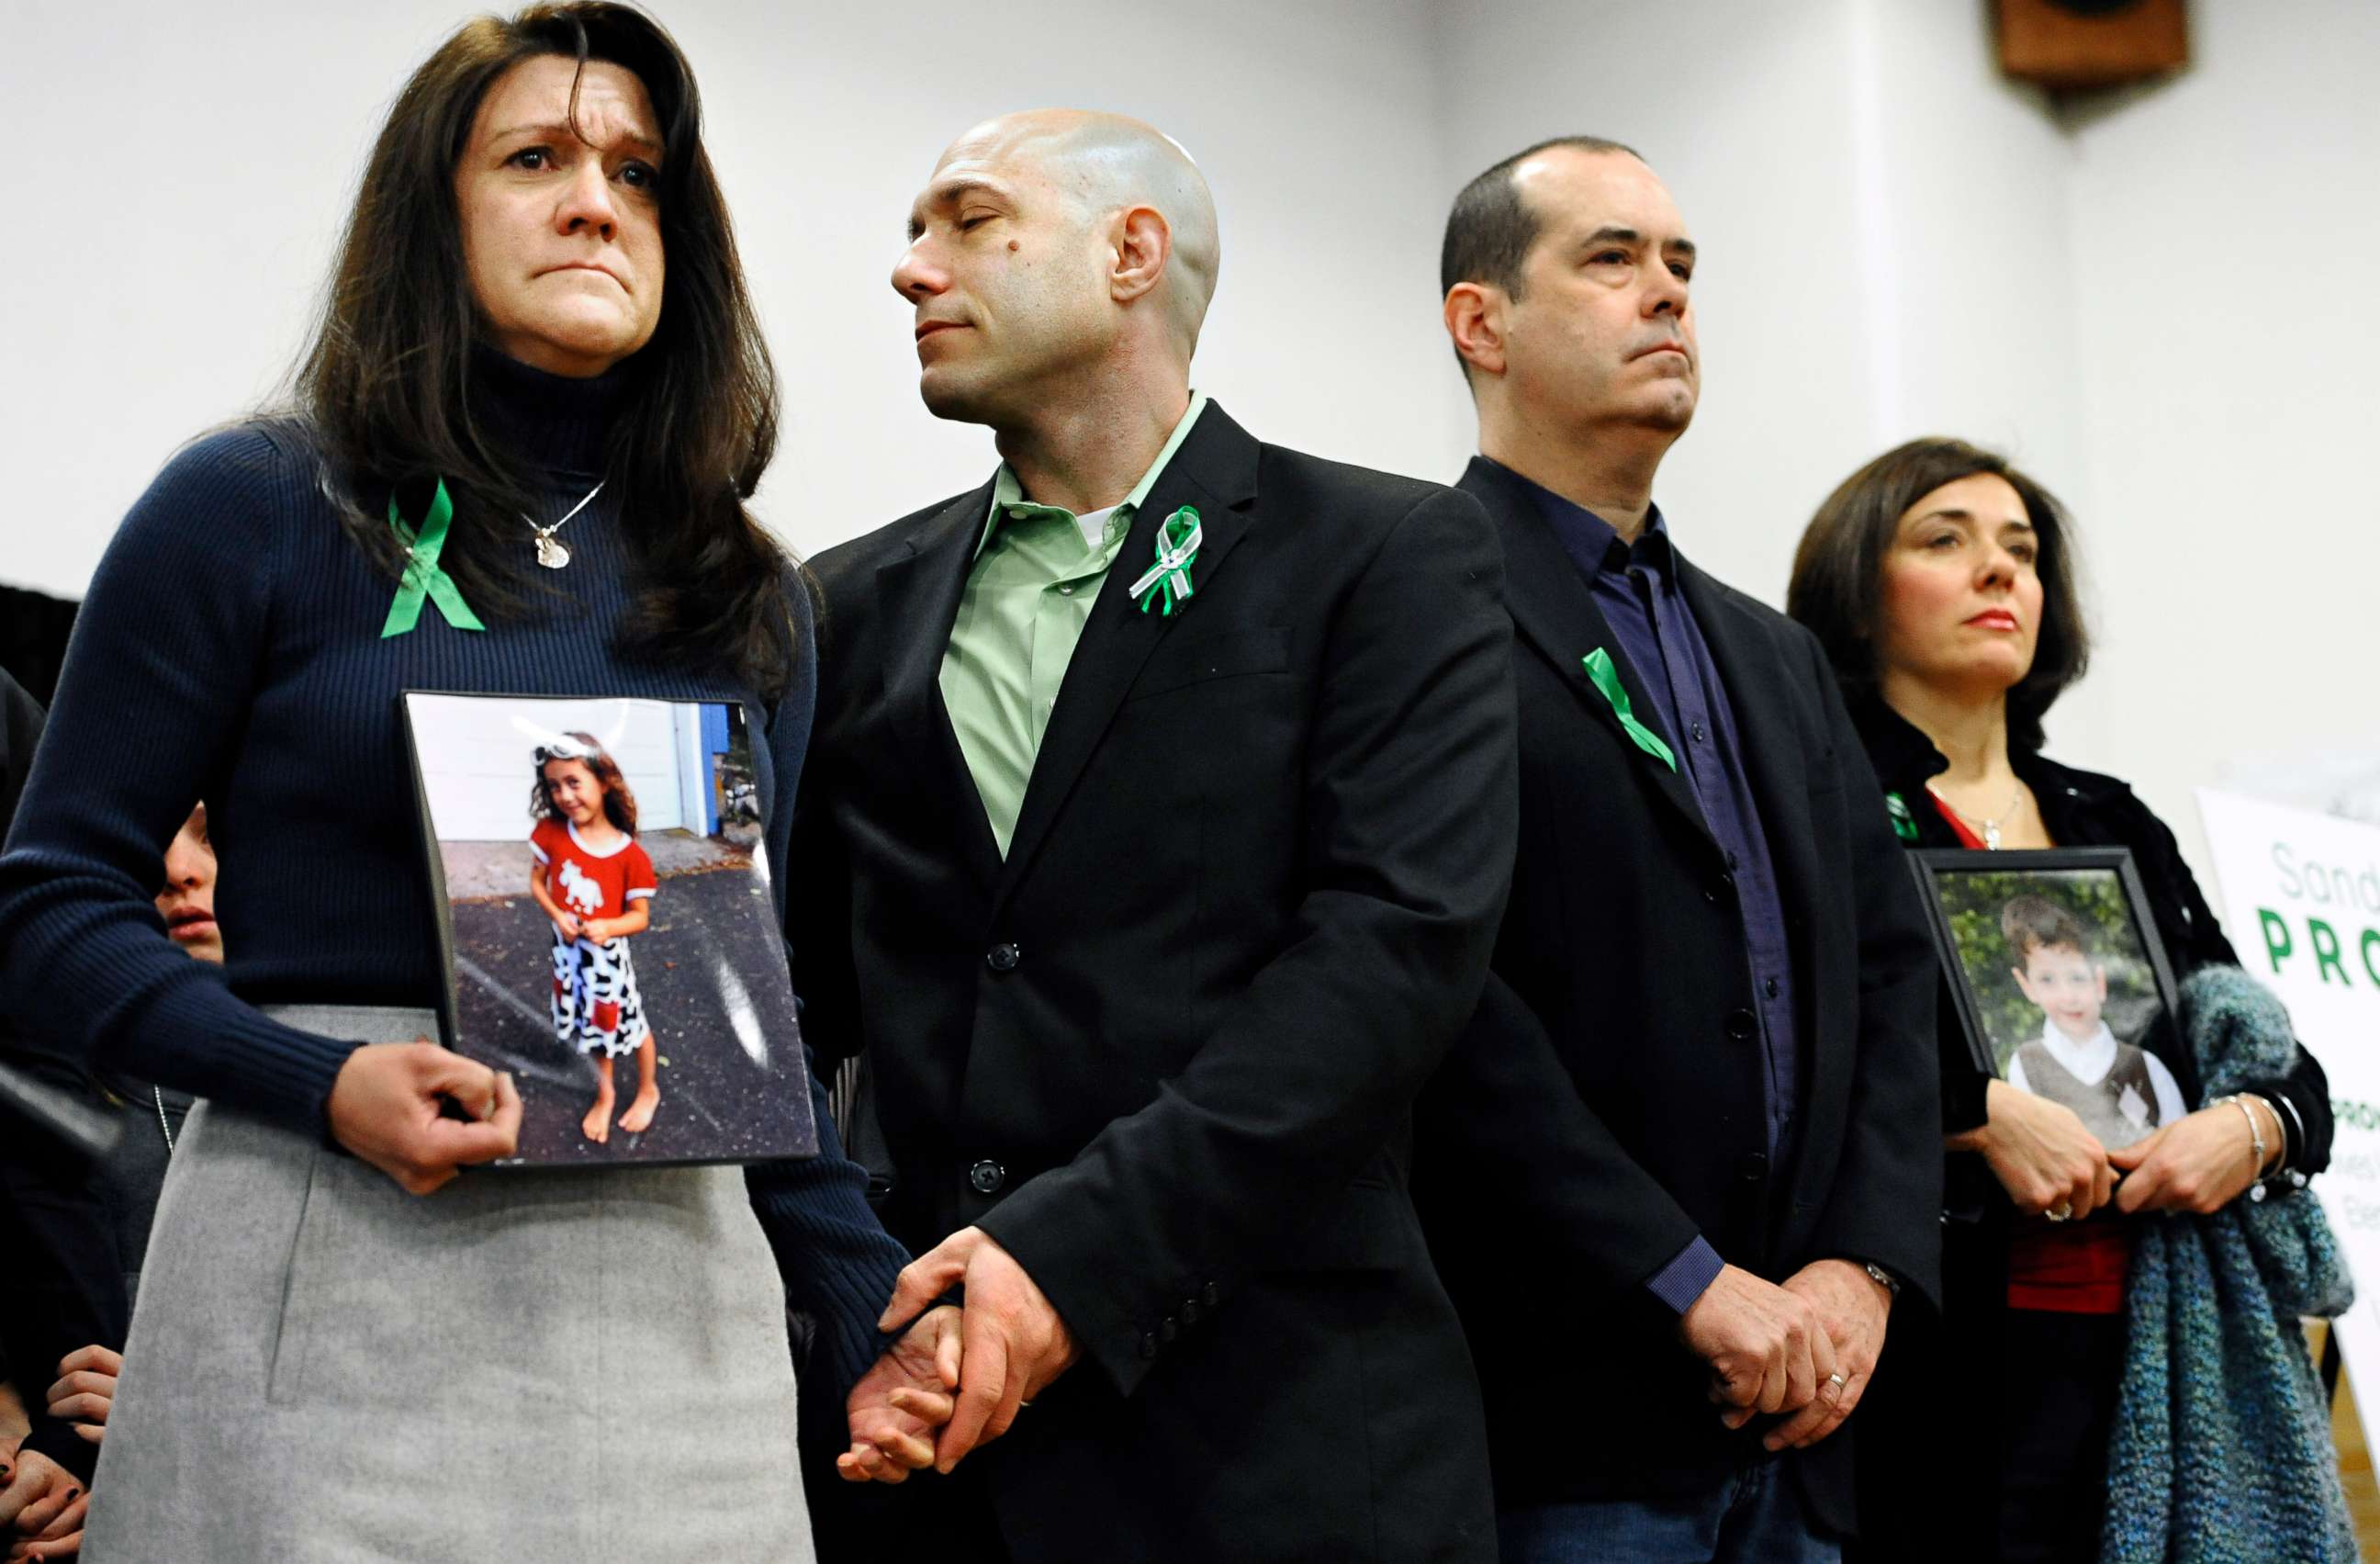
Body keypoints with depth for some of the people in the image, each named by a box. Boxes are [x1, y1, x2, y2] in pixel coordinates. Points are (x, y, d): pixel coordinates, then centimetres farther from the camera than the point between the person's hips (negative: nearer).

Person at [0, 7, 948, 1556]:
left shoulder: (750, 602, 13)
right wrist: (322, 1084, -16)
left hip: (671, 1288, 4)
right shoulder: (253, 511, 1)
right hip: (328, 1296, -3)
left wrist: (871, 1309, 6)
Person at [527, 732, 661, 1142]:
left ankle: (649, 1090, 39)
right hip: (568, 950, 3)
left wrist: (607, 927, -31)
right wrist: (557, 915, -19)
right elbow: (537, 882, -2)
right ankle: (605, 1095, 41)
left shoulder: (630, 855, -20)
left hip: (609, 952, -3)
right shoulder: (550, 832, -13)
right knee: (594, 1024, 20)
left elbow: (640, 916, -12)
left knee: (629, 1022, 13)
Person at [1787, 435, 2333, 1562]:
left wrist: (2253, 1127, -1)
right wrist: (1981, 1115, -20)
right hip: (1927, 1359, -5)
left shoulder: (2113, 825, 20)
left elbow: (2288, 1066, 21)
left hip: (2135, 1352, 6)